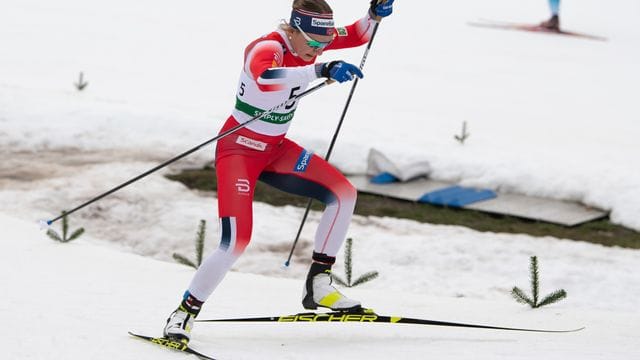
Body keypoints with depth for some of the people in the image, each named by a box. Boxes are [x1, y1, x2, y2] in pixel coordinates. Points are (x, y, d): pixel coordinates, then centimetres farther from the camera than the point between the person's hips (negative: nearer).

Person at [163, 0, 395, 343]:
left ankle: (317, 285, 5)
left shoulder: (310, 38, -4)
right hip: (239, 148, -8)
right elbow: (266, 79, -52)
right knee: (236, 241, -20)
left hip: (276, 150, 8)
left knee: (344, 194, -5)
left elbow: (357, 35, 12)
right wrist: (321, 70, -60)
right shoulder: (266, 49, -28)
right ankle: (184, 313, -3)